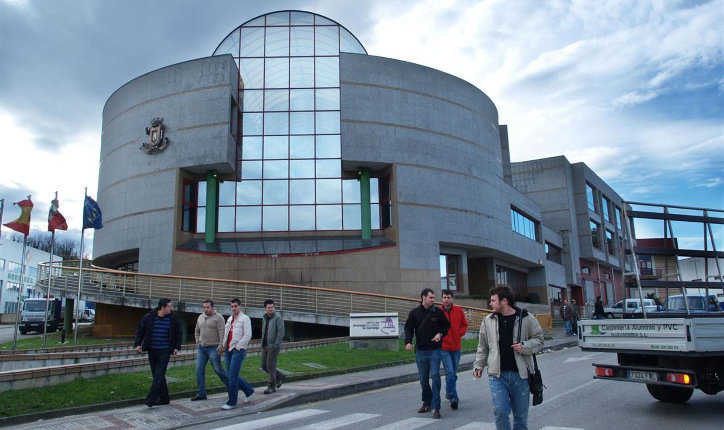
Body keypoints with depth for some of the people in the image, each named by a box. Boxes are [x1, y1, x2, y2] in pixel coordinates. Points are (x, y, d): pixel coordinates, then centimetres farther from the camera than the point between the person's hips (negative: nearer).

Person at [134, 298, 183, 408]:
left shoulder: (173, 318, -3)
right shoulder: (149, 317, -3)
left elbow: (179, 333, 7)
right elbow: (140, 330, 8)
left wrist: (177, 347, 0)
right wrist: (137, 344, 0)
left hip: (165, 351, -2)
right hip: (152, 350, 2)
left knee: (159, 375, -10)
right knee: (157, 375, 8)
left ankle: (150, 400, -8)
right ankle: (164, 398, 19)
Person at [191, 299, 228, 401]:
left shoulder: (218, 317, -9)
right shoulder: (200, 317, 12)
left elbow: (222, 333, -14)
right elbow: (197, 331, 24)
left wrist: (221, 346, -19)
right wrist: (198, 342, 12)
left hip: (213, 348, -6)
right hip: (201, 348, 7)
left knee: (218, 369, -2)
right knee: (199, 370, 4)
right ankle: (201, 394, 12)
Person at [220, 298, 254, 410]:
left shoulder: (245, 319, -4)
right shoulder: (229, 319, 17)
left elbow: (247, 335, -11)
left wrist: (237, 347, -13)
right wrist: (223, 345, 9)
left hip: (238, 350, -8)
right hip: (228, 350, 8)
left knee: (232, 376, -9)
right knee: (230, 376, 9)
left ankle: (231, 402, 1)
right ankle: (249, 391, 27)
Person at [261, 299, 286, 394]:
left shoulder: (278, 317, -11)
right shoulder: (265, 318, 12)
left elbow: (281, 333, -17)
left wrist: (275, 345, -20)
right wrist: (263, 344, 13)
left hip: (274, 346, -8)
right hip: (265, 346, 8)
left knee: (270, 366, -7)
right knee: (264, 366, 8)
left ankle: (272, 386, 5)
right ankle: (280, 377, 27)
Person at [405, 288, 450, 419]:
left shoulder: (438, 312, 1)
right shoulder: (414, 313, 1)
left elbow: (446, 325, 12)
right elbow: (408, 328, 3)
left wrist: (440, 333, -6)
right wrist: (408, 342, -13)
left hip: (435, 350, -1)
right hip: (420, 350, 1)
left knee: (435, 376, -9)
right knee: (423, 379, 11)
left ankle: (435, 407, -3)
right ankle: (427, 402, 30)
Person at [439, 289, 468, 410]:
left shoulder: (459, 311, 2)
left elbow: (464, 325, 14)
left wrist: (459, 334, 2)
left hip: (456, 346, 4)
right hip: (443, 347, -4)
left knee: (453, 373, 15)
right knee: (450, 373, -12)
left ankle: (449, 392, 36)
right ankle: (453, 398, -6)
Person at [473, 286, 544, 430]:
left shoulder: (526, 318, -2)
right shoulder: (488, 321, 6)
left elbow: (539, 339, 6)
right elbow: (482, 347, 14)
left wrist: (524, 346, -12)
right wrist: (478, 366, 7)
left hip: (520, 375, -1)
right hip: (497, 375, 1)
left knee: (521, 414, 10)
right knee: (500, 412, -8)